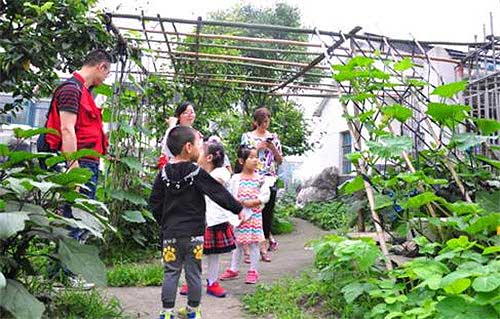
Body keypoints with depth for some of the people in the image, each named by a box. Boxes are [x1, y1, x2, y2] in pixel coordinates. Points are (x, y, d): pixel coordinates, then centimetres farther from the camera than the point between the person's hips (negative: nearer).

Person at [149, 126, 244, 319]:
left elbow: (155, 203, 7)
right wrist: (238, 209, 6)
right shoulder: (197, 173, -11)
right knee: (193, 272, 10)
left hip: (170, 233, 3)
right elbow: (219, 193, -8)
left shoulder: (163, 174, 1)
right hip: (194, 233, -2)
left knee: (171, 272, 10)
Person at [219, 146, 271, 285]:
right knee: (237, 243, 12)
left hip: (255, 215, -1)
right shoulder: (235, 178, -1)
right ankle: (233, 269, 24)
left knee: (253, 243, 5)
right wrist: (239, 202, -17)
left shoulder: (260, 178, -1)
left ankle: (253, 271, 17)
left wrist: (253, 202, -16)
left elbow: (266, 195, -5)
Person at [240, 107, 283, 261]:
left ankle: (264, 245, 11)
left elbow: (280, 160, 11)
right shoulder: (247, 136, 6)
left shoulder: (273, 137, 12)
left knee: (268, 212, 2)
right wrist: (258, 148, -10)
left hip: (270, 179, 2)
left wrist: (273, 148, -6)